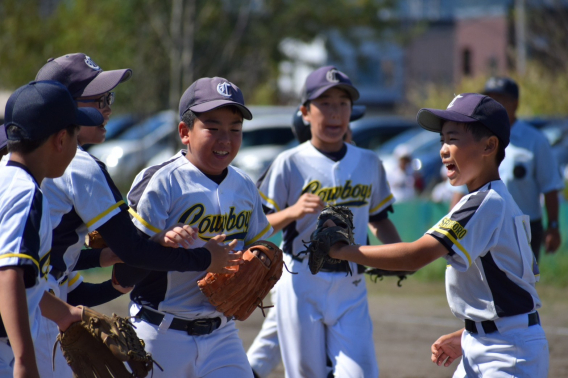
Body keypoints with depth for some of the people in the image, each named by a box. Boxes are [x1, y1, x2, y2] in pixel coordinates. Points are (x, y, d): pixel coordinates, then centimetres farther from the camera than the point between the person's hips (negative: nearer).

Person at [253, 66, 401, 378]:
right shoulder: (290, 163, -3)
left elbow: (379, 219, 18)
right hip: (301, 284, -3)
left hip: (351, 287, 3)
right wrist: (293, 212, -22)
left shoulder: (369, 164, 9)